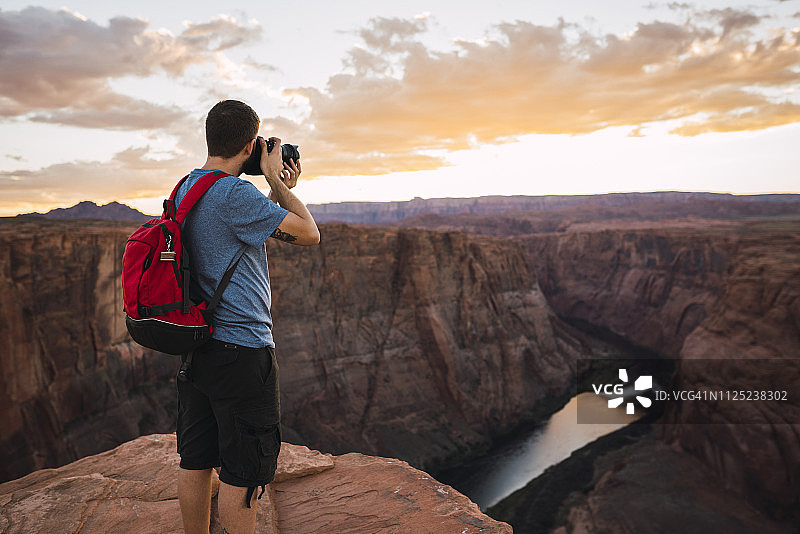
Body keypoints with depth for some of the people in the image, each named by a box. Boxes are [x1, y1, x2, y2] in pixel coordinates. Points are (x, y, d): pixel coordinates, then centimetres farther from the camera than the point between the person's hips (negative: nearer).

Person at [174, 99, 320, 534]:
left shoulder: (185, 188, 11)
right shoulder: (235, 193, -18)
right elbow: (308, 234, -13)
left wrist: (278, 190, 15)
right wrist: (277, 183, -3)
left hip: (195, 346, 9)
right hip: (241, 347, -9)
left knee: (195, 461, 18)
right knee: (242, 471, 5)